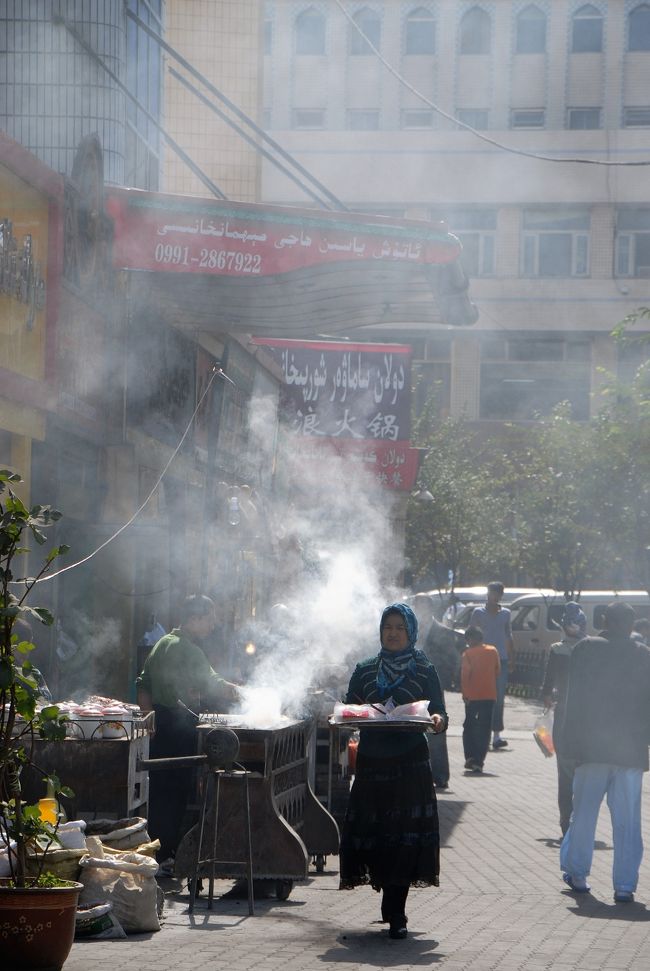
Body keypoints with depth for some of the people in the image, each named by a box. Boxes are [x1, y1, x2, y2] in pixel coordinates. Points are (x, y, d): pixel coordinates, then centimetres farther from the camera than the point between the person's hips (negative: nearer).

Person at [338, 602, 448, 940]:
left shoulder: (424, 671, 6)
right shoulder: (365, 670, 13)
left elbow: (439, 712, 1)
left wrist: (438, 720, -21)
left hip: (410, 763, -3)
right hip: (371, 760, 3)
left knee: (405, 836, -8)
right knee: (370, 832, 0)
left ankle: (395, 913, -4)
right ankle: (394, 910, 15)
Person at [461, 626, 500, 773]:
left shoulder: (468, 653, -7)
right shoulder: (493, 651, 3)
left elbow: (465, 674, -11)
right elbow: (497, 671, 9)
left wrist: (465, 693, -6)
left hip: (473, 696, -2)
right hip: (490, 695, 2)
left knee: (469, 727, 14)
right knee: (484, 729, 5)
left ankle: (470, 757, 3)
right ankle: (479, 762, -1)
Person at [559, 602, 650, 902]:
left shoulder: (585, 649, -3)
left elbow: (574, 698, 0)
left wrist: (571, 742, 7)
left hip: (592, 748, 0)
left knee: (584, 813, 14)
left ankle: (577, 873, 22)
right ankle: (624, 885, 1)